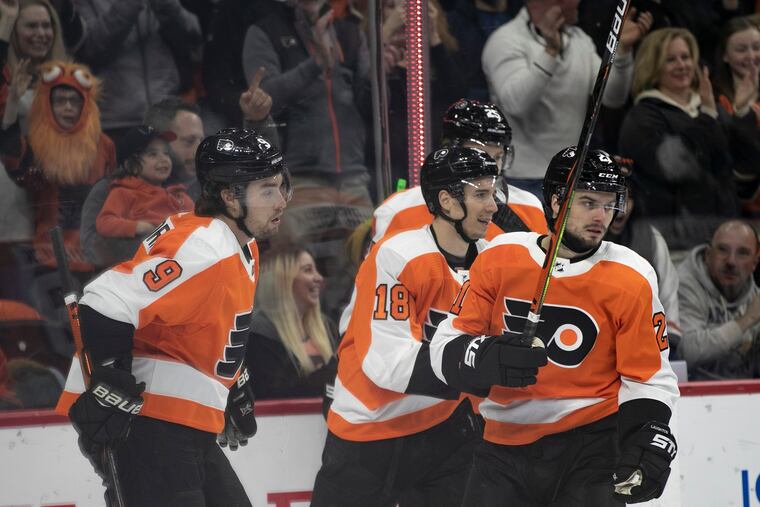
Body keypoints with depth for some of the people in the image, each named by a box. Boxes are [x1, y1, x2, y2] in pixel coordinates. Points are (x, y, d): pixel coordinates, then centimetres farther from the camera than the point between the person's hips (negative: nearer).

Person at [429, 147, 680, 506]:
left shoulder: (632, 280, -4)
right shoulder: (499, 259, -2)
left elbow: (648, 378, 1)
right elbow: (447, 348, -1)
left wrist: (648, 443, -14)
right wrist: (489, 359, -22)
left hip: (590, 445, -2)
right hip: (504, 445, 2)